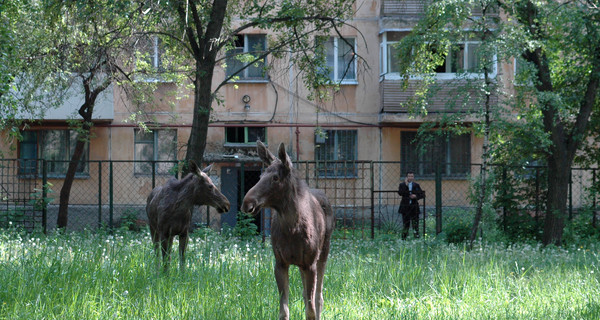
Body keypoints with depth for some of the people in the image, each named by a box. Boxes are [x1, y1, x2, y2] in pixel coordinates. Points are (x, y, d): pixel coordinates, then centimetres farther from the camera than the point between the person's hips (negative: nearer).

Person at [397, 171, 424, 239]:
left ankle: (416, 235, -3)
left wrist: (416, 196, -11)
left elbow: (421, 194, 8)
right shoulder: (402, 185, 3)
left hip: (414, 207, 1)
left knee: (415, 222, -4)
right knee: (405, 223, 3)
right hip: (405, 207, -1)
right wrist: (405, 185, -18)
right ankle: (404, 236, 7)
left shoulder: (416, 185, 10)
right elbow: (400, 193, -14)